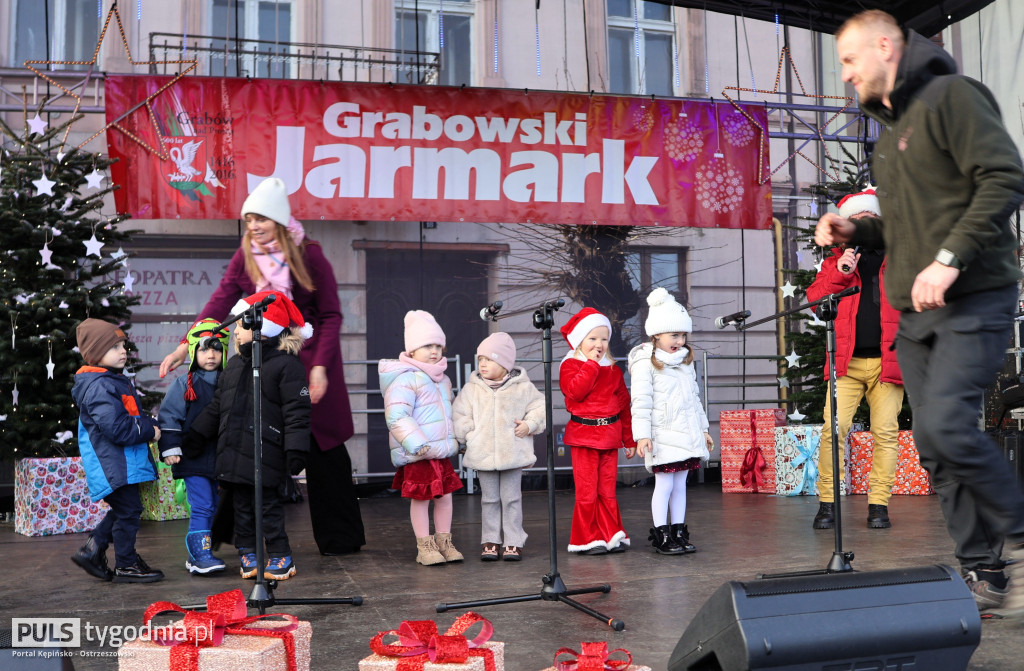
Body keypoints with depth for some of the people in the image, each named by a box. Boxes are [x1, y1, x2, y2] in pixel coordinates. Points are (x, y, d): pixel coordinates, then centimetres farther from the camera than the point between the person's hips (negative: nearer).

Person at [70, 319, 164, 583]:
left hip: (124, 461, 10)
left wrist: (150, 424, 4)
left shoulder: (116, 380, 15)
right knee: (128, 511, -2)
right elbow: (116, 429, -27)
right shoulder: (98, 387, -20)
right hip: (113, 465, -10)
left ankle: (92, 550, 29)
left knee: (123, 509, 19)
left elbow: (133, 417, 23)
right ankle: (126, 565, 11)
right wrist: (149, 431, -16)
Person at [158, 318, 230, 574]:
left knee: (211, 508, 12)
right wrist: (170, 448, -12)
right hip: (193, 459, -5)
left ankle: (197, 554, 25)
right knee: (201, 507, -10)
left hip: (219, 457, 5)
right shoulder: (184, 385, -5)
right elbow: (168, 416, -6)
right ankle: (200, 555, -4)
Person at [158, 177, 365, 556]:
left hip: (310, 357, -3)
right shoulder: (245, 256, 1)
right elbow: (220, 302, -5)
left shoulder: (309, 254, -9)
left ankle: (341, 537, 15)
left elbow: (330, 315, -8)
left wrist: (319, 367, -16)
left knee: (323, 446, 3)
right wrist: (185, 346, -16)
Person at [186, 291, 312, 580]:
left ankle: (280, 556, 12)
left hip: (266, 455, -7)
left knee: (270, 505, 0)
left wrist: (296, 449, -17)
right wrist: (195, 437, 21)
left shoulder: (286, 364, -8)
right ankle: (247, 552, 24)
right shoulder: (234, 364, 15)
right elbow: (216, 406, 22)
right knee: (242, 505, 12)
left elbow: (297, 412, -11)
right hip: (234, 453, 7)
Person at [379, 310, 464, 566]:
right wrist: (417, 444, -27)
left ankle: (444, 542, 22)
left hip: (442, 452, 8)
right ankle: (425, 547, 10)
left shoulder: (443, 380, 13)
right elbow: (396, 416, -23)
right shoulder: (406, 379, -15)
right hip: (417, 455, -8)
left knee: (445, 496, 11)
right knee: (421, 498, 0)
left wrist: (454, 441, 22)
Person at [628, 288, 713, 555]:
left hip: (687, 434, 7)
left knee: (680, 484, 11)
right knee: (664, 485, -5)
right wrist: (642, 435, -18)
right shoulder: (645, 363, -8)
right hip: (663, 436, -7)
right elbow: (641, 401, -13)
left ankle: (679, 533, 17)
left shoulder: (685, 362, 16)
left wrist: (703, 429, 22)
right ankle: (661, 536, 4)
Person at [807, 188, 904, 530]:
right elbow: (813, 299, 2)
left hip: (887, 360, 0)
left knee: (886, 432, -1)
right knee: (833, 429, -9)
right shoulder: (837, 260, 14)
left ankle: (878, 504, 7)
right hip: (847, 361, 0)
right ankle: (827, 502, 0)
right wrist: (840, 273, -9)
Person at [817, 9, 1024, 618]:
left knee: (946, 422, -22)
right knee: (935, 447, 5)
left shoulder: (950, 95, -5)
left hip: (973, 300, -9)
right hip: (916, 313, 9)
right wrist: (855, 232, 10)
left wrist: (948, 259, -23)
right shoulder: (890, 128, 22)